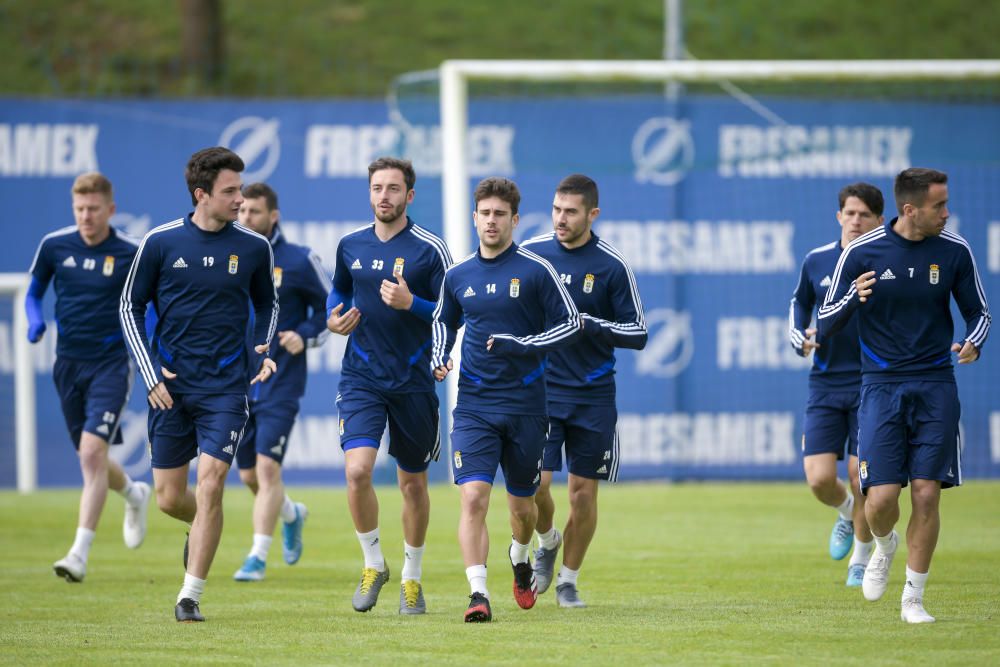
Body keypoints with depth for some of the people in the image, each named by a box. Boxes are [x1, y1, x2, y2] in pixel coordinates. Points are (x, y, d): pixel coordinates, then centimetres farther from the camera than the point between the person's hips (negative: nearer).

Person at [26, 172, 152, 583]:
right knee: (89, 458, 13)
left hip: (112, 363, -4)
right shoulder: (54, 246, -1)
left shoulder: (131, 254, -8)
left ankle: (80, 553, -20)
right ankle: (134, 495, 47)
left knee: (92, 451, -19)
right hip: (69, 361, 4)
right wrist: (35, 319, -8)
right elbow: (34, 291, 14)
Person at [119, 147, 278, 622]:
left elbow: (267, 305, 17)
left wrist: (264, 348, -1)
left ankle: (190, 597, -7)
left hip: (225, 386, -1)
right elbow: (130, 307, 6)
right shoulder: (161, 243, -3)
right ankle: (201, 529, 40)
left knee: (210, 484, -14)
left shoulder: (254, 247, 1)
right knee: (169, 497, 4)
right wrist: (150, 373, -3)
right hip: (170, 386, 1)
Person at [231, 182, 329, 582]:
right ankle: (291, 515, 41)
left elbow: (331, 309, 4)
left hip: (279, 385, -4)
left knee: (267, 467, -13)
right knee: (248, 474, 11)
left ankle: (258, 556, -8)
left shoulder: (298, 261, -5)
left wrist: (305, 336, -11)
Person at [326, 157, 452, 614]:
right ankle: (373, 565, 3)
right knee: (357, 470, -17)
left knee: (413, 482, 9)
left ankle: (412, 577, 26)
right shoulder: (351, 246, 6)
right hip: (361, 378, 2)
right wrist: (334, 318, 3)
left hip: (413, 382, -2)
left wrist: (410, 303, -21)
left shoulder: (430, 249, -6)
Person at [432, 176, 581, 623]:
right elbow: (444, 321, 24)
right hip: (473, 405, 1)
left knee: (522, 503, 12)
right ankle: (478, 594, -19)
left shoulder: (536, 271, -5)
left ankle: (520, 560, 44)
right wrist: (439, 358, 4)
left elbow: (571, 324, -3)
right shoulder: (458, 276, 5)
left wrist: (522, 346, -16)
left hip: (525, 405, -1)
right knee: (473, 497, -16)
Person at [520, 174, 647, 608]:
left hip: (593, 396, -1)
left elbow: (637, 334, -4)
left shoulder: (612, 266, -6)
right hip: (539, 391, 1)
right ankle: (547, 542, 23)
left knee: (583, 491, 2)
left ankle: (568, 580, 19)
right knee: (534, 483, -10)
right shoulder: (530, 253, 0)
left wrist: (587, 324, -17)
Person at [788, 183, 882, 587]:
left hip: (871, 385, -2)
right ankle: (847, 512, 29)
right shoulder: (816, 262, 3)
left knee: (861, 478, -5)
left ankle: (862, 558, 17)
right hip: (825, 384, 2)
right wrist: (800, 338, 2)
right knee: (819, 479, -7)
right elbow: (799, 304, 20)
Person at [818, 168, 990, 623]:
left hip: (936, 385, 1)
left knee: (927, 495, -5)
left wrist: (974, 342, -12)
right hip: (882, 385, -1)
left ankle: (913, 600, 8)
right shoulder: (861, 252, -5)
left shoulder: (955, 251, 0)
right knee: (882, 496, -10)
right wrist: (853, 298, -22)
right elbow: (825, 325, 0)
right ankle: (884, 547, 27)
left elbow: (978, 312, 11)